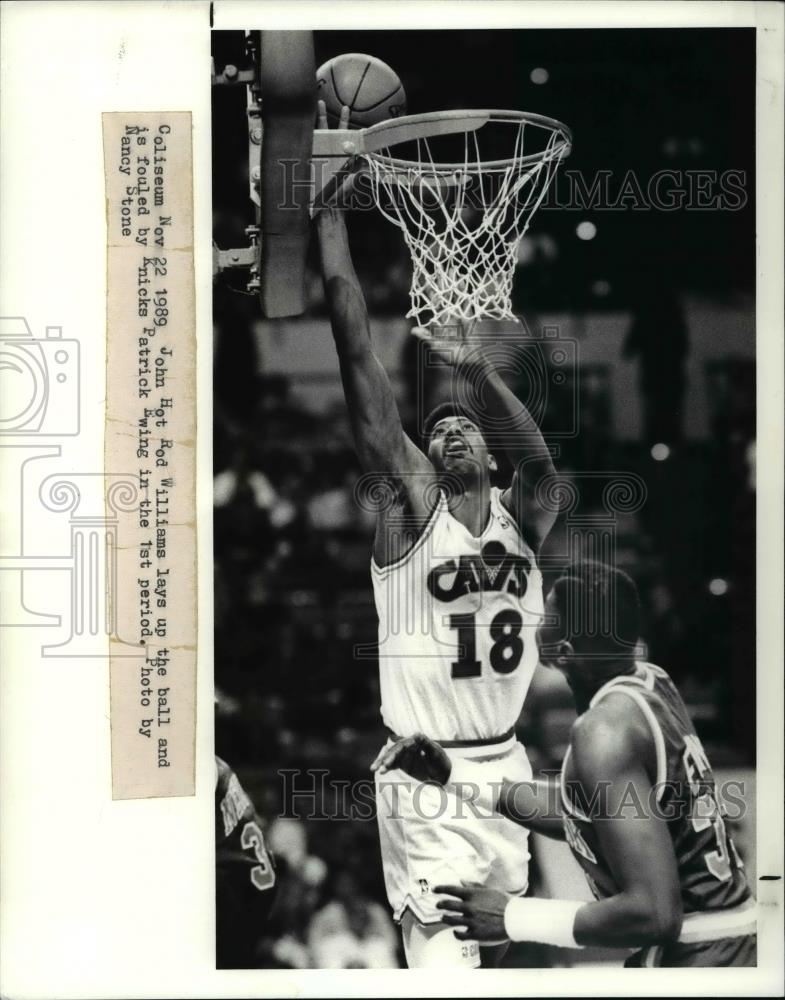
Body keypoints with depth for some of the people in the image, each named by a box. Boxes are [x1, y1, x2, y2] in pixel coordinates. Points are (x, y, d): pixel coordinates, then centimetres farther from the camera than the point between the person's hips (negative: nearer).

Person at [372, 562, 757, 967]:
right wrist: (456, 776, 16)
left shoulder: (604, 730, -22)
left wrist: (512, 918, -17)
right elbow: (577, 813, 18)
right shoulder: (650, 684, 4)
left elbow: (654, 914, -26)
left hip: (695, 957, -9)